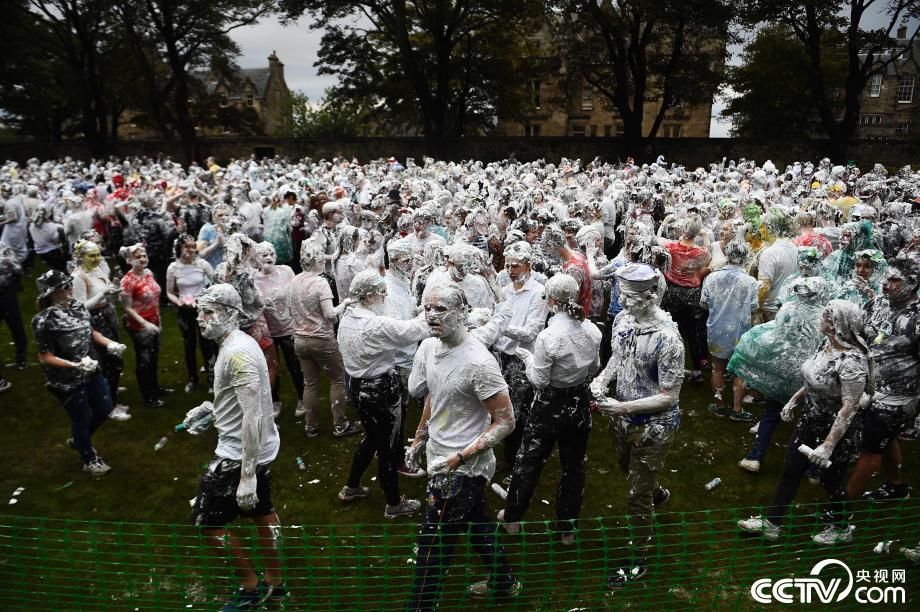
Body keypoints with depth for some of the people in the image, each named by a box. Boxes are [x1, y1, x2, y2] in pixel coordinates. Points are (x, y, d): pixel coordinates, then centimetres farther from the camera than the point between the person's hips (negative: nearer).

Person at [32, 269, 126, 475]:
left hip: (92, 372, 7)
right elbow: (45, 357, -20)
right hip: (67, 381, -7)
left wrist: (109, 344, -5)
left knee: (105, 408, 18)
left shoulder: (78, 307, -4)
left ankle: (78, 440, 46)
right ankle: (89, 460, 36)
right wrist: (76, 365, -30)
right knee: (81, 418, 11)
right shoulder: (44, 321, -24)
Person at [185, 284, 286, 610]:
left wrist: (247, 475, -29)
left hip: (240, 454, -10)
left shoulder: (237, 353, -24)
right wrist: (207, 408, 10)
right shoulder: (235, 344, 7)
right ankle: (274, 584, 36)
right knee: (262, 512, 20)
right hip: (260, 448, 10)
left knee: (207, 522, 4)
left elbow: (253, 415, -29)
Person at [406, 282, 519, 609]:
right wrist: (420, 438, 17)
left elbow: (505, 421, -21)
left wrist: (461, 457, -23)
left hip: (460, 470, -9)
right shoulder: (429, 347, -1)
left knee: (432, 547, 3)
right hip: (441, 460, 9)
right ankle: (503, 582, 47)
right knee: (477, 524, 26)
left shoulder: (477, 362, -26)